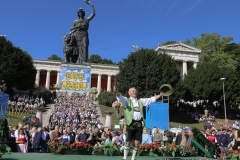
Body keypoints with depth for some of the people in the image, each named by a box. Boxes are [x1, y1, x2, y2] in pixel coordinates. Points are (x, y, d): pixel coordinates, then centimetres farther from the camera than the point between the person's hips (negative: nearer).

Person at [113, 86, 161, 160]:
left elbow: (152, 99, 24)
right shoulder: (127, 100, 9)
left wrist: (161, 95, 22)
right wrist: (116, 91, -29)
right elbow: (120, 97, -9)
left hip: (139, 123, 4)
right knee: (128, 142, -4)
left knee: (136, 142, 3)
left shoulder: (141, 101, 22)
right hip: (131, 123, -3)